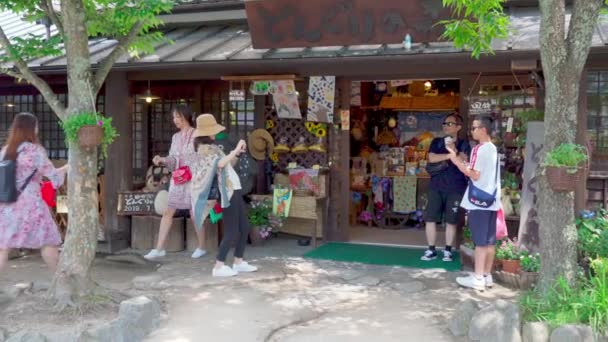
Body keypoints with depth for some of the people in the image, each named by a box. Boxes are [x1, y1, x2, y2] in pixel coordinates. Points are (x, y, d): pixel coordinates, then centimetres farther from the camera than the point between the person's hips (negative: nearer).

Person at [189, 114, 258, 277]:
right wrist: (235, 150, -25)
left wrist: (238, 153, 9)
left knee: (244, 228, 13)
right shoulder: (206, 148, -10)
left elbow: (229, 165, 24)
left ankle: (239, 262, 21)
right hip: (227, 192, -10)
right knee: (232, 231, -8)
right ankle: (219, 266, -2)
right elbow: (220, 163, -27)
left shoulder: (213, 147, 20)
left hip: (234, 190, 10)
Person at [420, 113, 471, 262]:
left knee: (451, 221, 4)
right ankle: (431, 250, 9)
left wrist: (453, 150, -21)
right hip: (436, 187, 2)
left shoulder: (463, 144, 4)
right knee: (430, 219, -1)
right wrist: (450, 155, -13)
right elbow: (432, 158, -8)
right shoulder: (436, 142, 9)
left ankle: (448, 250, 17)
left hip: (455, 189, -2)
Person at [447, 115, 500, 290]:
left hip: (479, 200, -9)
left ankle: (478, 278, -2)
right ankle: (487, 276, 15)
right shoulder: (493, 149, 15)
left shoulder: (480, 149, -13)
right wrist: (461, 161, 15)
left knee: (480, 241, -6)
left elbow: (475, 175, -16)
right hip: (491, 200, 9)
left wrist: (456, 160, -11)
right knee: (489, 241, 9)